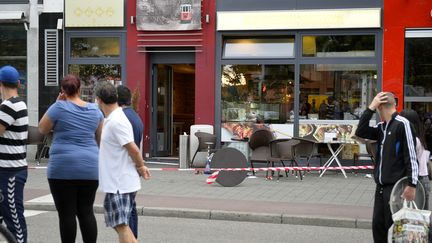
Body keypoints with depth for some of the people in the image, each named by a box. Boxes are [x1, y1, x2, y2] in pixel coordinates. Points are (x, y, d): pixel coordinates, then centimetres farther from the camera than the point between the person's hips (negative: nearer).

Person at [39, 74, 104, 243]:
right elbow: (100, 138, 18)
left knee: (67, 213, 0)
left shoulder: (59, 107, -7)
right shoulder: (95, 110, 8)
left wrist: (57, 103, 4)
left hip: (63, 168, -4)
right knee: (86, 211, 9)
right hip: (90, 167, 5)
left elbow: (42, 129, 5)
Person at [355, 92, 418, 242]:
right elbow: (360, 132, 5)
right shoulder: (381, 127, 12)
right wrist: (370, 108, 1)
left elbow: (411, 156, -14)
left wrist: (411, 185, -18)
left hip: (396, 187, -8)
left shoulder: (402, 124, -12)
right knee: (378, 225, 11)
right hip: (381, 186, 8)